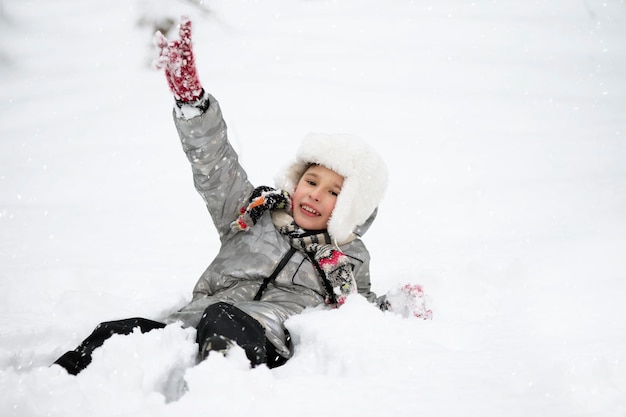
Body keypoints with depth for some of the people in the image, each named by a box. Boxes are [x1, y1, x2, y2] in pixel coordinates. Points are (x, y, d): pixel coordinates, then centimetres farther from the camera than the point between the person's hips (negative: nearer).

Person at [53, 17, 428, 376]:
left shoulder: (349, 259, 26)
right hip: (191, 324, 3)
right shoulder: (254, 212, 26)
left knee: (225, 318, -42)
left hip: (263, 341, -3)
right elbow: (216, 164, 16)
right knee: (115, 335, -27)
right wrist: (190, 95, 3)